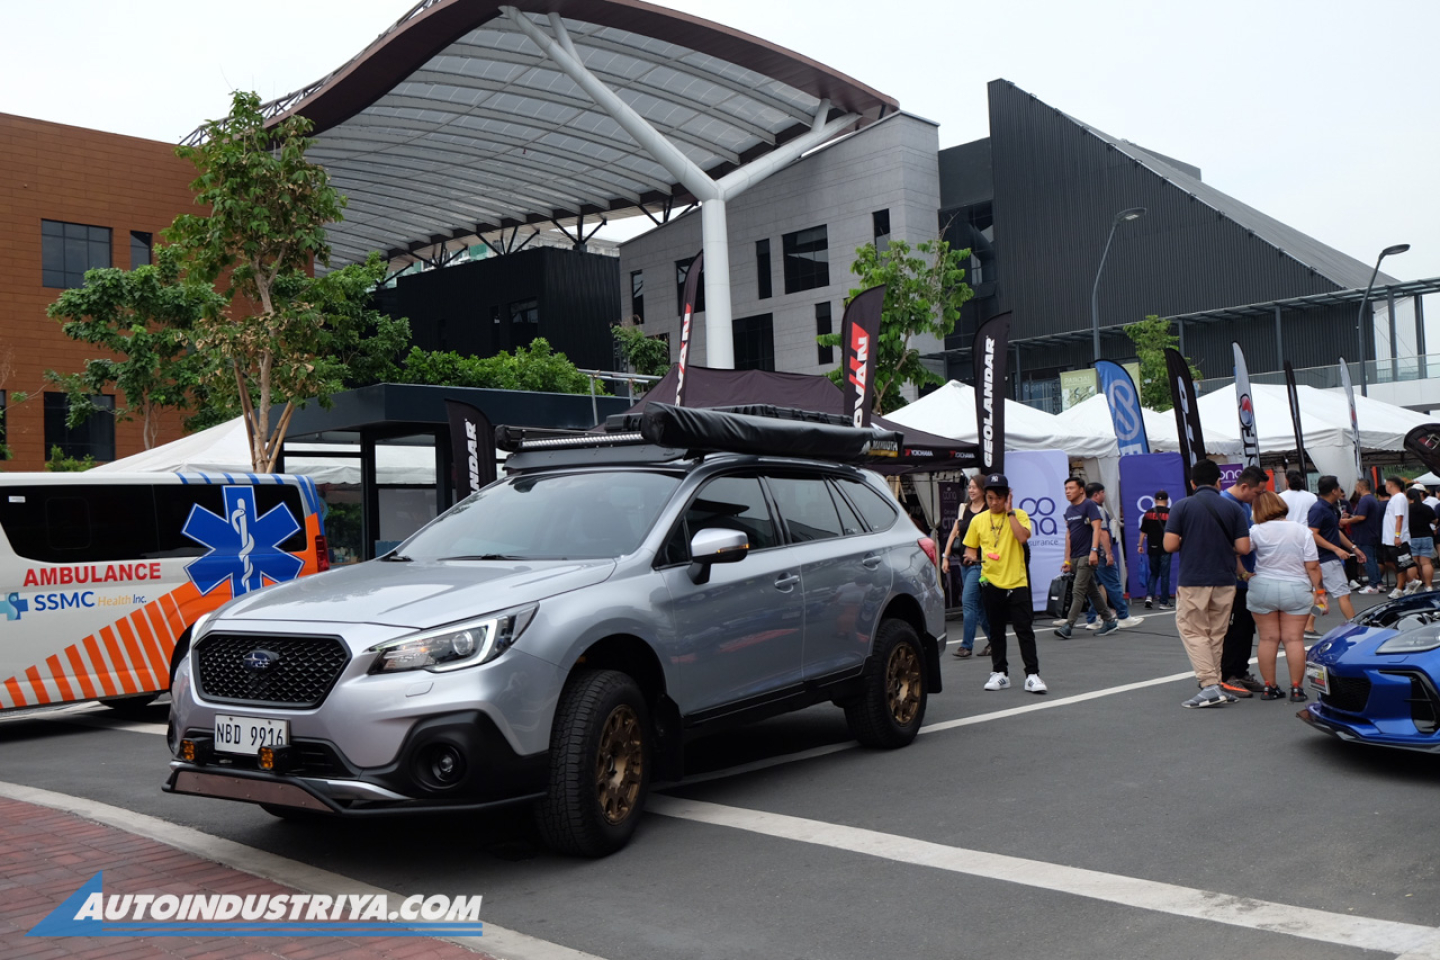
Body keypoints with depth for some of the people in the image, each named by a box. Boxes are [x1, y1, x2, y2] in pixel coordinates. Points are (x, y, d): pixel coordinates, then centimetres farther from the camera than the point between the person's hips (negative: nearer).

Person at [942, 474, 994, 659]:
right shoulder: (963, 509, 12)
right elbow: (953, 534, 14)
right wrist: (946, 556, 9)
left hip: (980, 563, -7)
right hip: (964, 562, 7)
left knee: (968, 601, -12)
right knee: (979, 604, 11)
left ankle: (966, 645, -7)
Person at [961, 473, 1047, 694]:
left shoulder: (1019, 515, 0)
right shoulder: (978, 521, 7)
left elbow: (1022, 537, -19)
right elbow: (970, 548, 15)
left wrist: (1010, 512, -14)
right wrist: (973, 556, -7)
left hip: (1016, 582, -3)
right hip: (990, 582, 3)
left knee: (1024, 630, -5)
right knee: (996, 631, 10)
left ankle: (1032, 675, -1)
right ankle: (999, 673, 20)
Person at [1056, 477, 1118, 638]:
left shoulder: (1089, 506, -7)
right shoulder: (1069, 510, 15)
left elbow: (1096, 528, -15)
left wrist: (1094, 551, -24)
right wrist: (1067, 559, 15)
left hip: (1087, 556, -8)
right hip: (1075, 557, 8)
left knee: (1079, 590, -11)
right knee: (1092, 591, 12)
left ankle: (1068, 626, -14)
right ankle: (1110, 621, 20)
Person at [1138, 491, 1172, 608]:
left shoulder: (1148, 513, 2)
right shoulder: (1170, 513, -5)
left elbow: (1143, 531, 5)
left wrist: (1140, 545, 12)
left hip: (1152, 548, 2)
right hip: (1166, 548, -2)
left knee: (1153, 573, 15)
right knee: (1165, 575, 4)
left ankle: (1149, 595, -4)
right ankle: (1163, 602, 5)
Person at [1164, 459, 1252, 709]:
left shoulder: (1182, 507, -5)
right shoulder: (1233, 508, 2)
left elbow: (1170, 545, -10)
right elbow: (1243, 548, -3)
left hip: (1192, 581, -3)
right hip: (1224, 581, 3)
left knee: (1193, 633, 2)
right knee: (1217, 635, 14)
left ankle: (1210, 686, -10)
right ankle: (1214, 685, 18)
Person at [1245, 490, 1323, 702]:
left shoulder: (1257, 532, -6)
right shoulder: (1302, 531, -3)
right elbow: (1313, 567, -4)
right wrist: (1319, 590, 3)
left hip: (1263, 589, 0)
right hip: (1296, 591, 1)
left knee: (1268, 639, 6)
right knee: (1294, 639, 4)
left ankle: (1269, 687, 9)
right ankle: (1297, 688, 4)